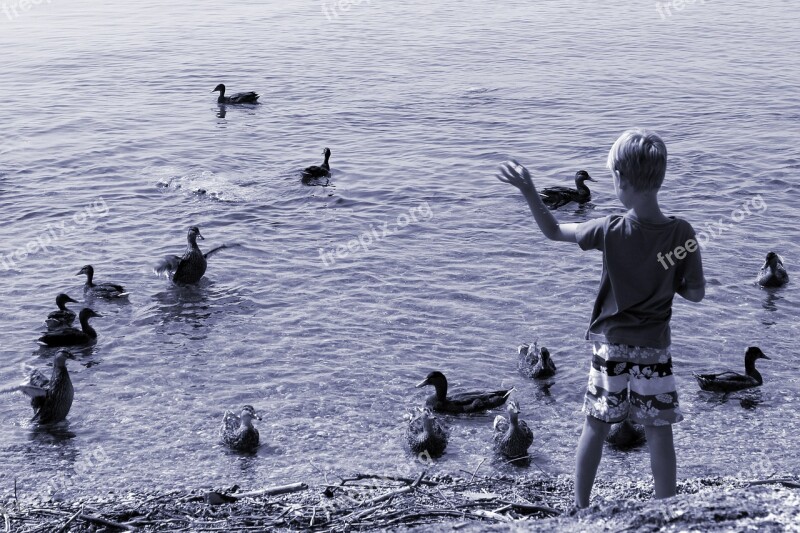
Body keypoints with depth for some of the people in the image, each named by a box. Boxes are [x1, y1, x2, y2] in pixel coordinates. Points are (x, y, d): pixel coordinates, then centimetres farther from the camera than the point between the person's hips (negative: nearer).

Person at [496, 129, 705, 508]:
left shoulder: (610, 231, -15)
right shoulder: (681, 233, -15)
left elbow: (553, 231, -1)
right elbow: (696, 294, -7)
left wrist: (527, 190, 5)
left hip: (610, 344, 0)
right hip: (654, 348, 0)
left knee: (596, 428, 13)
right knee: (659, 433, 8)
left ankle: (580, 509, 23)